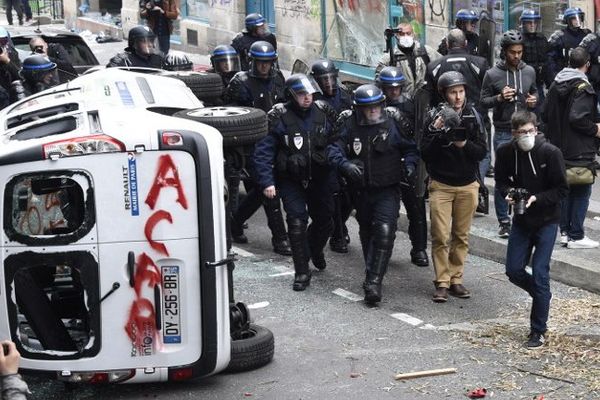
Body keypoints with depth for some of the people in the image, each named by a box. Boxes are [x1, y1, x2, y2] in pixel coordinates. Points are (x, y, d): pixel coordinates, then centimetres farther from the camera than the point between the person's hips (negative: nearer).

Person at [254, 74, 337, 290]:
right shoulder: (279, 117, -13)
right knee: (297, 222, -14)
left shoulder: (323, 112, -3)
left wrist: (336, 175, 6)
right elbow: (263, 152, -12)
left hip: (320, 178, 4)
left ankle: (315, 250, 46)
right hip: (291, 180, -4)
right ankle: (302, 272, -5)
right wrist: (267, 182, -20)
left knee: (324, 220, 13)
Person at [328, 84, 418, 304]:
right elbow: (334, 148, -13)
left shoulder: (393, 121, -6)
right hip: (361, 189, 3)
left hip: (388, 189, -2)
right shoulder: (348, 123, -7)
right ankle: (372, 275, 40)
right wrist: (346, 164, -32)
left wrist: (410, 164, -13)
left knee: (385, 231, -19)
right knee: (366, 231, 19)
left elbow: (411, 147, 5)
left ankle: (373, 282, -20)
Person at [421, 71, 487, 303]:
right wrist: (437, 134, -22)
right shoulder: (435, 117, -5)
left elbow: (482, 152, -1)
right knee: (440, 237, -6)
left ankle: (456, 279, 16)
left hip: (467, 185, 2)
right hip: (440, 185, -2)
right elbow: (424, 153, -7)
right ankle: (442, 283, 0)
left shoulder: (473, 116, 0)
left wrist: (464, 144, -19)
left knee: (461, 236, 8)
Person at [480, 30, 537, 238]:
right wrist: (500, 98, -18)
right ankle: (504, 221, 9)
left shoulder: (529, 71, 5)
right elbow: (483, 101, 0)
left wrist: (533, 100, -2)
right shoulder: (492, 74, -4)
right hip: (503, 133, -3)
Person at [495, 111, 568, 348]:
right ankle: (542, 296, 36)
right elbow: (501, 180, 7)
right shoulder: (506, 152, -8)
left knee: (539, 273, -7)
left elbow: (562, 190, -12)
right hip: (521, 220, 4)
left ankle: (538, 332, 3)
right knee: (514, 271, 5)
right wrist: (508, 192, -15)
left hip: (547, 220, -4)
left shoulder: (551, 153, -18)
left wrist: (536, 198, -25)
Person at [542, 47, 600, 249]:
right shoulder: (583, 87, -16)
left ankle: (565, 231, 20)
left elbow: (545, 115, 11)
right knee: (581, 192, 0)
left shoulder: (555, 85, 7)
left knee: (565, 189, 16)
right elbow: (578, 117, -25)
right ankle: (576, 236, 1)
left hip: (559, 147, 8)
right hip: (580, 149, -8)